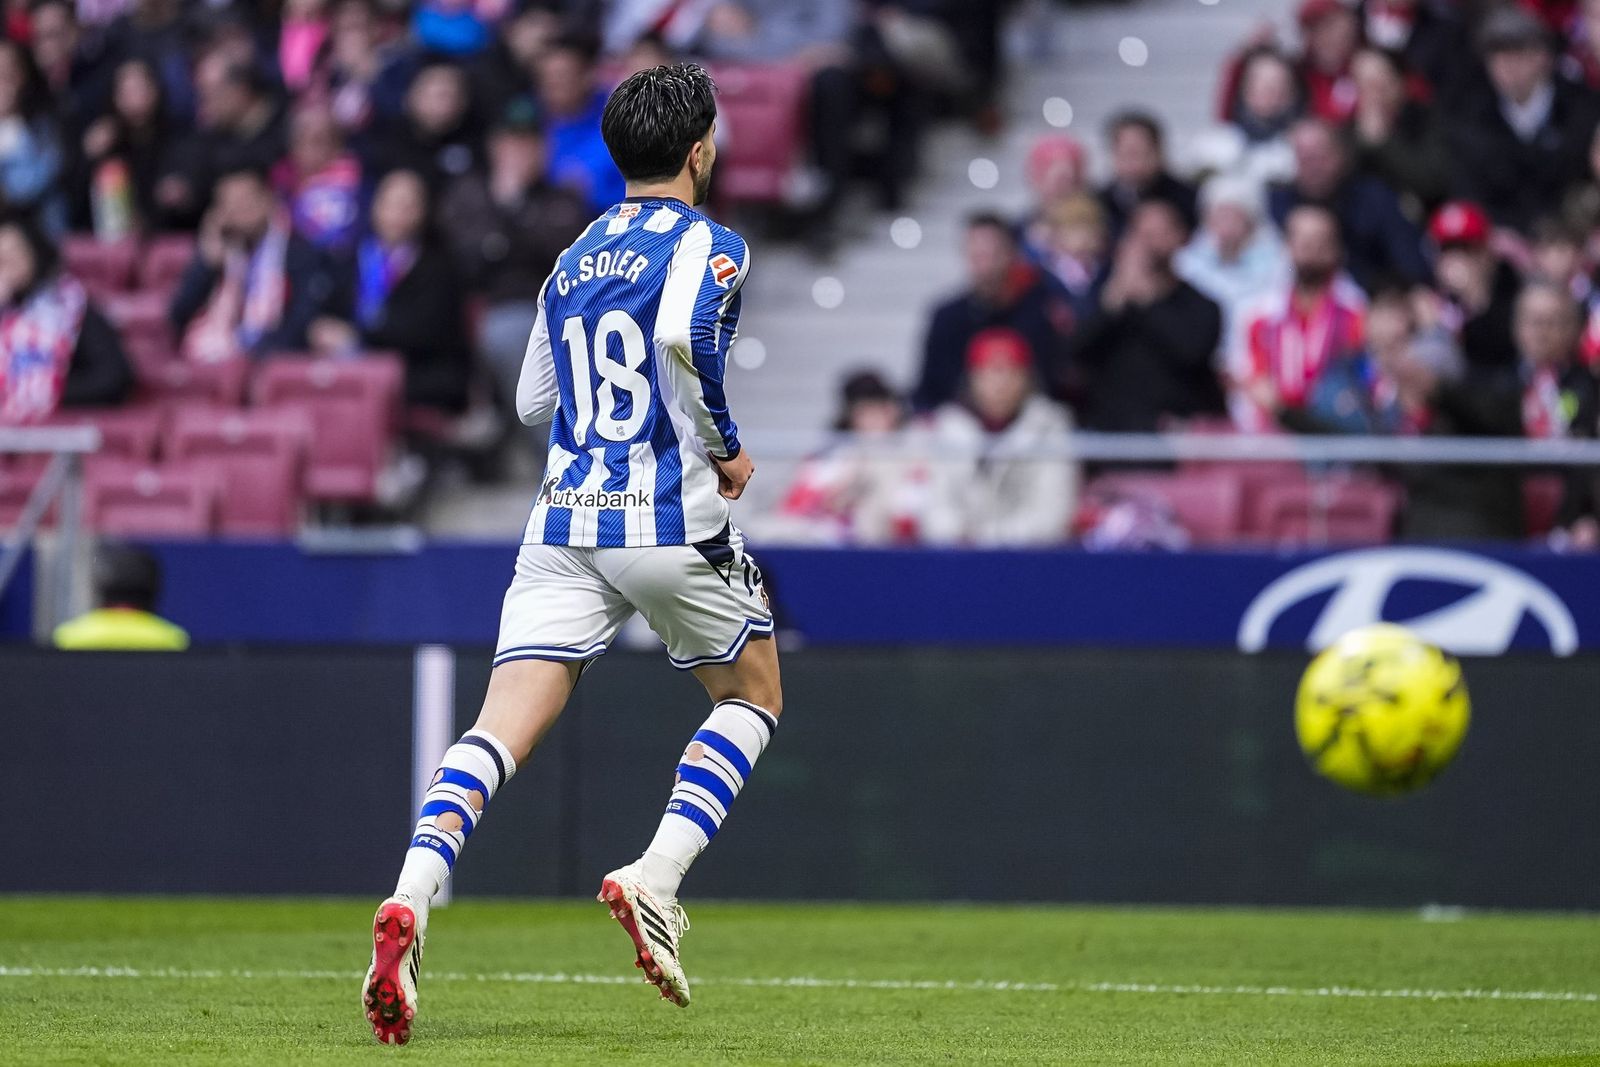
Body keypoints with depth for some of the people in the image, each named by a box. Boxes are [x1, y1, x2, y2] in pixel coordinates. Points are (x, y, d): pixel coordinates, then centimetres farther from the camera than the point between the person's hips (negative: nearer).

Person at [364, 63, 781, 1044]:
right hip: (672, 522, -5)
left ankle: (410, 901, -28)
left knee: (502, 731, -4)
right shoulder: (707, 244, -3)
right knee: (753, 697, 19)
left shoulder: (571, 264, 18)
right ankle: (654, 880, -1)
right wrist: (726, 447, -9)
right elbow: (686, 335, -23)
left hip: (565, 522, 5)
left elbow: (533, 402, 23)